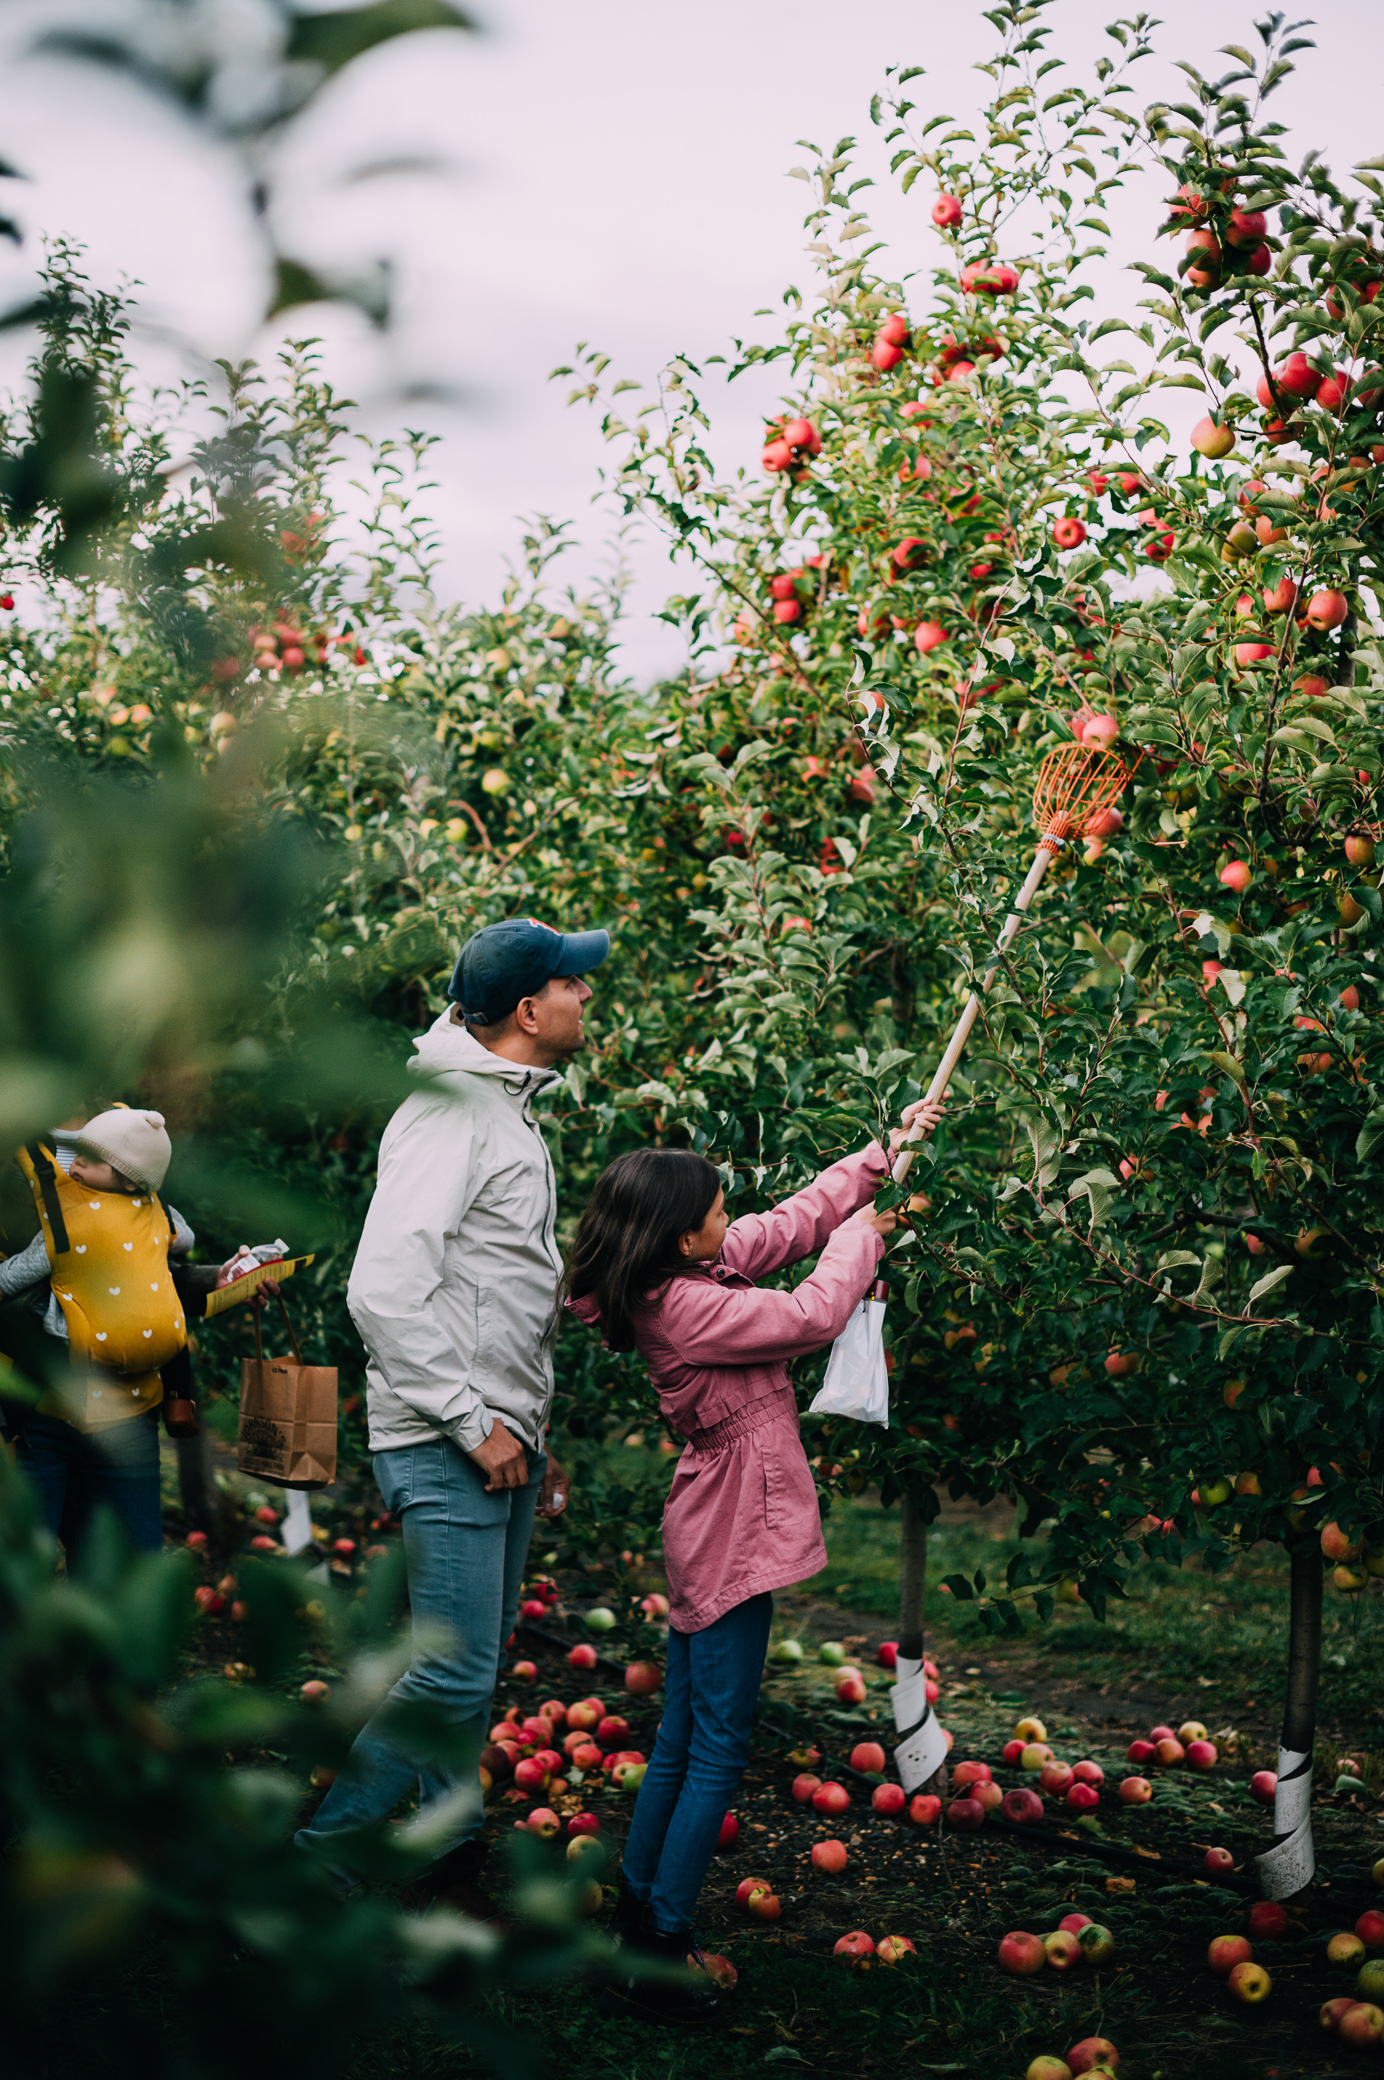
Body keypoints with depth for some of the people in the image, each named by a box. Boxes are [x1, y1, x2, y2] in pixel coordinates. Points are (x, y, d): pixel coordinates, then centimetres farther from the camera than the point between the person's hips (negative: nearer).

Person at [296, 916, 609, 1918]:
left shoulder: (511, 1113, 16)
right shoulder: (449, 1112, -16)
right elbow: (385, 1290, -24)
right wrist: (474, 1424, -20)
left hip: (499, 1440, 10)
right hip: (446, 1449, -10)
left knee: (476, 1665, 15)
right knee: (455, 1676, -10)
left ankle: (452, 1868, 26)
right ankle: (320, 1859, 2)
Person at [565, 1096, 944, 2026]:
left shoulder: (700, 1272, 6)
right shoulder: (686, 1308, -22)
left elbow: (796, 1218, 14)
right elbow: (811, 1316, -18)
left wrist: (888, 1149, 14)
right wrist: (859, 1239, -1)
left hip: (713, 1530, 10)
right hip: (734, 1537, -10)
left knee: (684, 1741, 16)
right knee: (719, 1749, -6)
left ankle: (635, 1922, 24)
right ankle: (653, 1962, -3)